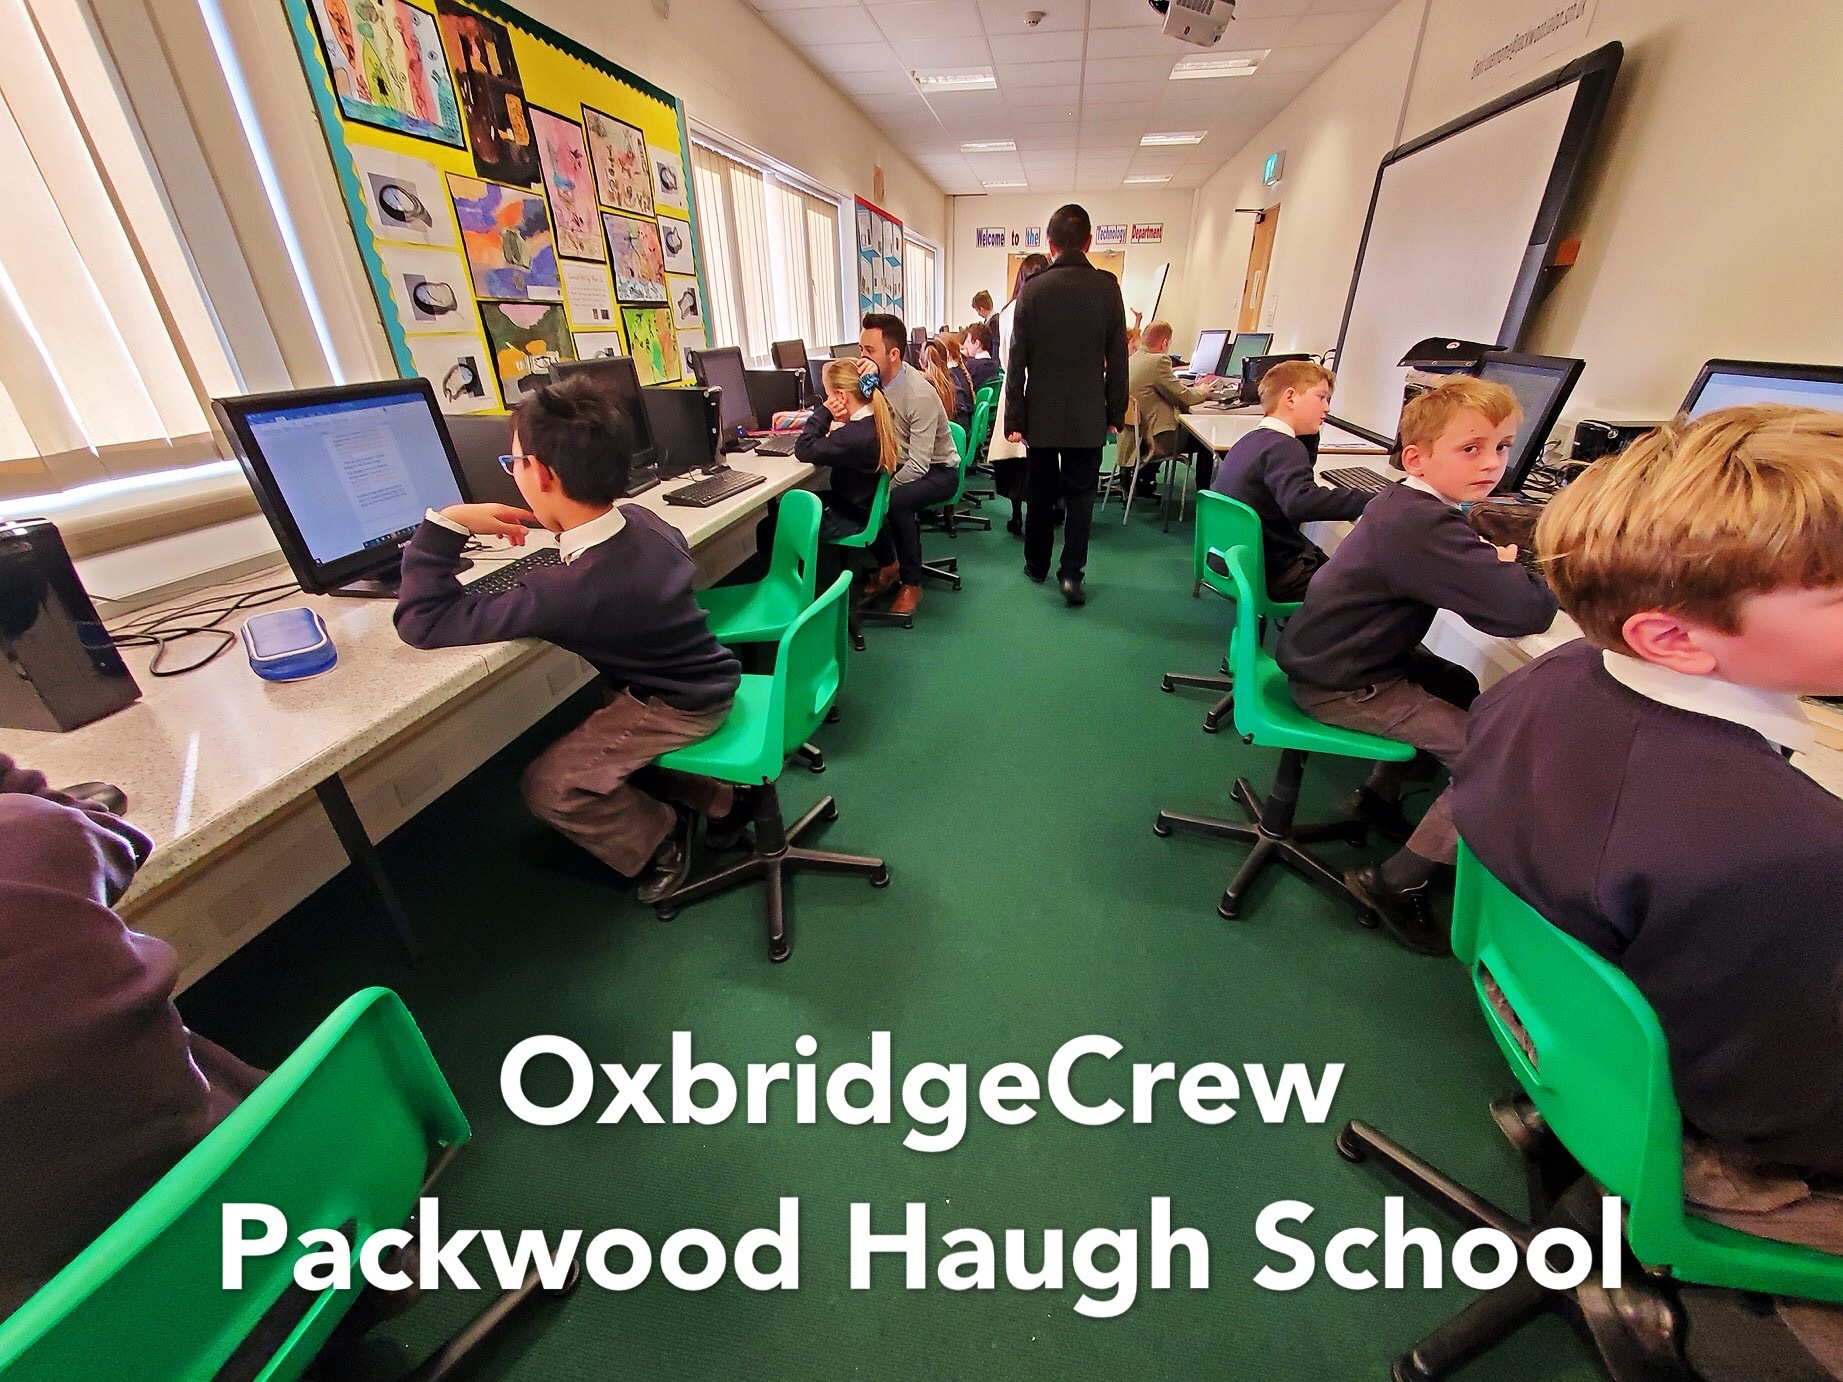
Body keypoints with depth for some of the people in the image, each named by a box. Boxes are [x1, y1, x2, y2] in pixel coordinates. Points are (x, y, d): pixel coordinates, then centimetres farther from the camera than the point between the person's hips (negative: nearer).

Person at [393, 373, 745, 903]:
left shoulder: (568, 591, -33)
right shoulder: (642, 517, -9)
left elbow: (422, 622, -25)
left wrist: (445, 522, -21)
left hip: (681, 707, -8)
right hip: (707, 678, 8)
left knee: (549, 786, 1)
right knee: (603, 737, 29)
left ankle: (659, 845, 20)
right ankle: (720, 797, 29)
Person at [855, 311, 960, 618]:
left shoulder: (920, 395, -25)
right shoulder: (875, 378, -5)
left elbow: (918, 465, -28)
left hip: (937, 471, -7)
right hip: (900, 462, 7)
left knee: (897, 500, -34)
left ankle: (911, 583, -15)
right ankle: (886, 563, 3)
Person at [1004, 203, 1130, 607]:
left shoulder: (1033, 289, -4)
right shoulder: (1107, 286, -2)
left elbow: (1017, 359, -4)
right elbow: (1117, 357, -1)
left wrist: (1014, 418, 1)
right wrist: (1116, 413, 7)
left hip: (1041, 413, 0)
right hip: (1088, 414, 0)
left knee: (1041, 491, 12)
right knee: (1080, 492, 6)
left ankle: (1037, 564, 24)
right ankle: (1071, 572, -1)